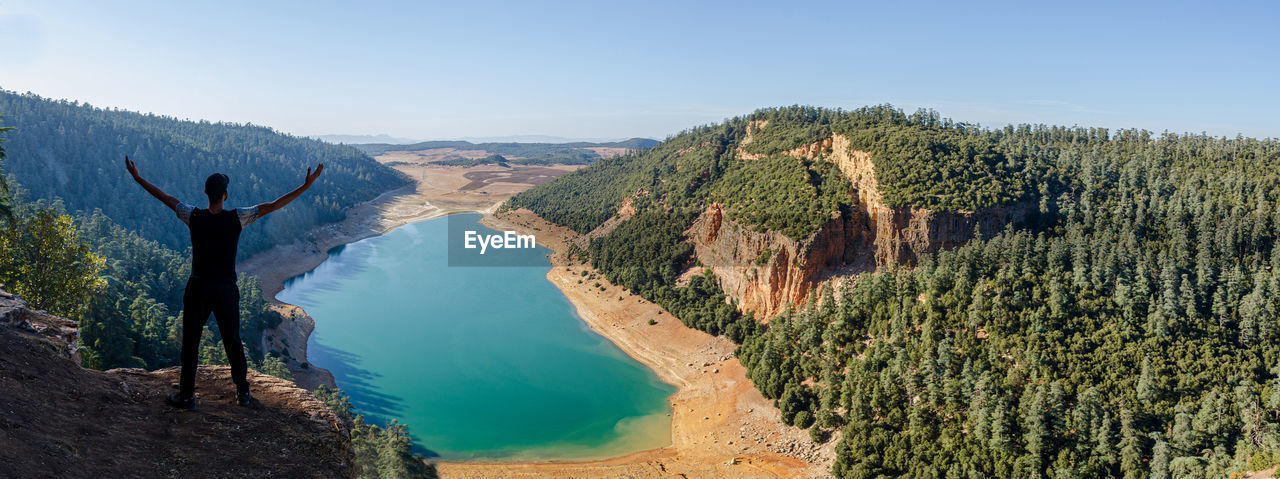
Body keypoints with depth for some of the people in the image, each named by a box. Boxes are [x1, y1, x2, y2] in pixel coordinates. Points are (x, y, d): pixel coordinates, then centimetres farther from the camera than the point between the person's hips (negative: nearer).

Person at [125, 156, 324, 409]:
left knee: (190, 342, 11)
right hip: (227, 290, 0)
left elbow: (164, 197, 4)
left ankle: (186, 395, 19)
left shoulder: (194, 216, -8)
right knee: (233, 341, 13)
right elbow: (273, 205, -11)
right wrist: (306, 186, -11)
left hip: (199, 288, 0)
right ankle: (243, 392, 20)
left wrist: (137, 177, 18)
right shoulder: (237, 218, -10)